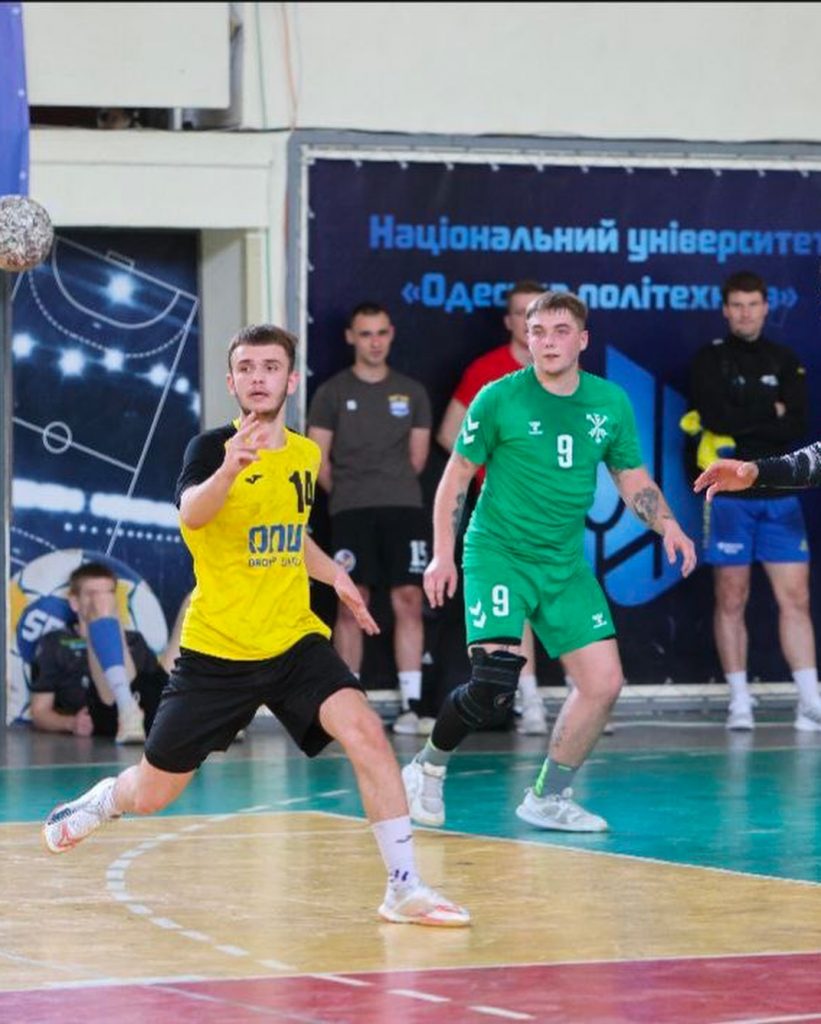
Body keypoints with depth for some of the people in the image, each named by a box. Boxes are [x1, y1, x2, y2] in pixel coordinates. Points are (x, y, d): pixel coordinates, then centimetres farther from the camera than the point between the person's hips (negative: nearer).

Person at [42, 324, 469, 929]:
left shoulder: (305, 456, 6)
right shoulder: (212, 448, -11)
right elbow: (192, 515, -34)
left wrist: (332, 573, 10)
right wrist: (227, 469, -53)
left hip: (294, 641, 3)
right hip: (216, 650, -3)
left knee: (365, 731, -23)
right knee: (151, 795, 7)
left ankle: (404, 887, -19)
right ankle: (105, 799, 45)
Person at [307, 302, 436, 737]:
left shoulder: (411, 392, 11)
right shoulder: (332, 392, 5)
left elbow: (418, 456, 14)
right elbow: (318, 458, 4)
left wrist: (394, 489, 10)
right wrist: (346, 493, 8)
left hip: (404, 506, 2)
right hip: (351, 512, -2)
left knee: (408, 599, -4)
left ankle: (411, 705, -3)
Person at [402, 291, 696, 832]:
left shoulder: (611, 402, 3)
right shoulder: (499, 399, -8)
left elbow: (633, 479, 13)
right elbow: (457, 475, 0)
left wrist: (668, 525, -5)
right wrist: (443, 555, -7)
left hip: (566, 564, 5)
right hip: (498, 554, -5)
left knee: (604, 682, -2)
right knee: (493, 685, -18)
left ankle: (548, 798, 14)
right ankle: (427, 770, 8)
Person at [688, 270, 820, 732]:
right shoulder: (710, 359, 2)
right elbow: (716, 417, -15)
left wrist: (743, 425, -10)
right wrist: (771, 414, -8)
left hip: (779, 494, 2)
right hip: (729, 494, -2)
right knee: (732, 599, 1)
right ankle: (740, 701, 8)